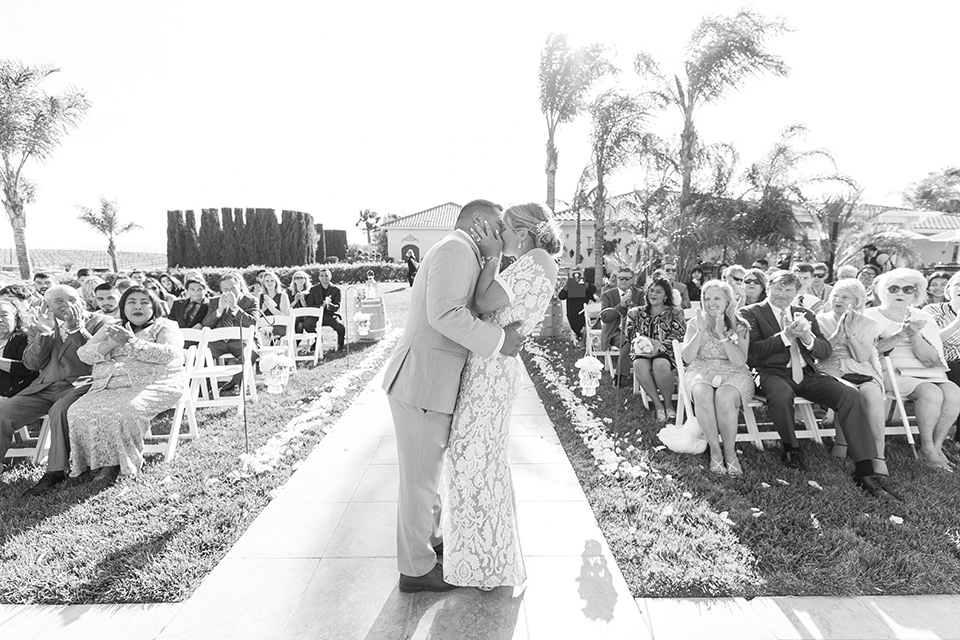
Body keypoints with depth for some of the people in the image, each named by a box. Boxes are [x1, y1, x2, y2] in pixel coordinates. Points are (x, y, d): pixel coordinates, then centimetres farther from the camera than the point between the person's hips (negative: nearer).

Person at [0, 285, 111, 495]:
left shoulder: (100, 322, 2)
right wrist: (45, 333, -7)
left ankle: (56, 471, -22)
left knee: (60, 411, -34)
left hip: (79, 385, -5)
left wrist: (76, 329, -16)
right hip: (45, 386, 6)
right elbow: (31, 364, 7)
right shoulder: (39, 327, 16)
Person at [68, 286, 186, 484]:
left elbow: (168, 353, -10)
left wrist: (131, 342, -13)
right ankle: (100, 461, -9)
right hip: (108, 386, 5)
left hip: (151, 385, -5)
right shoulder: (110, 329, 26)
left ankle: (116, 462, -13)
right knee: (78, 412, -21)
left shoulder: (166, 326, 10)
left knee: (123, 412, -33)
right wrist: (111, 344, -7)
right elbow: (84, 354, 12)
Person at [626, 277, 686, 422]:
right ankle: (658, 405, -20)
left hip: (666, 352, -2)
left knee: (660, 365, -37)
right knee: (640, 365, -35)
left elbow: (678, 336, -2)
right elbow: (631, 334, 5)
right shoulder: (635, 312, 17)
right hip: (642, 351, 2)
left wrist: (658, 348, -18)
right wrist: (651, 341, -13)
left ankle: (668, 403, -14)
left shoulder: (675, 312, 11)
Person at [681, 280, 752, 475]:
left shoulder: (740, 327, 4)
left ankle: (730, 452, -18)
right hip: (701, 372, 1)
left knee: (725, 396, -35)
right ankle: (715, 450, -22)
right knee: (703, 394, -35)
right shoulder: (694, 323, 8)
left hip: (733, 373, 0)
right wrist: (701, 331, -11)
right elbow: (687, 357, -3)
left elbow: (740, 361, -9)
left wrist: (722, 334, -16)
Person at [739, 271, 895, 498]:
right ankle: (791, 448, -7)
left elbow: (827, 351, 11)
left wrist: (808, 337, -11)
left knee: (850, 395, -21)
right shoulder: (751, 313, 5)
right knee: (781, 395, -38)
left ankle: (865, 472, -20)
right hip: (773, 372, -4)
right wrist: (785, 336, -18)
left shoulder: (805, 314, 21)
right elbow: (753, 350, -8)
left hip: (806, 373, 5)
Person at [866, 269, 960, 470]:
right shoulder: (872, 315, 3)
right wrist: (901, 334, -20)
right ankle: (927, 449, -14)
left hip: (926, 374, 5)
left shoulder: (923, 318, 15)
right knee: (930, 392, -29)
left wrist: (914, 335, -13)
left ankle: (937, 446, -10)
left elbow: (931, 360, 3)